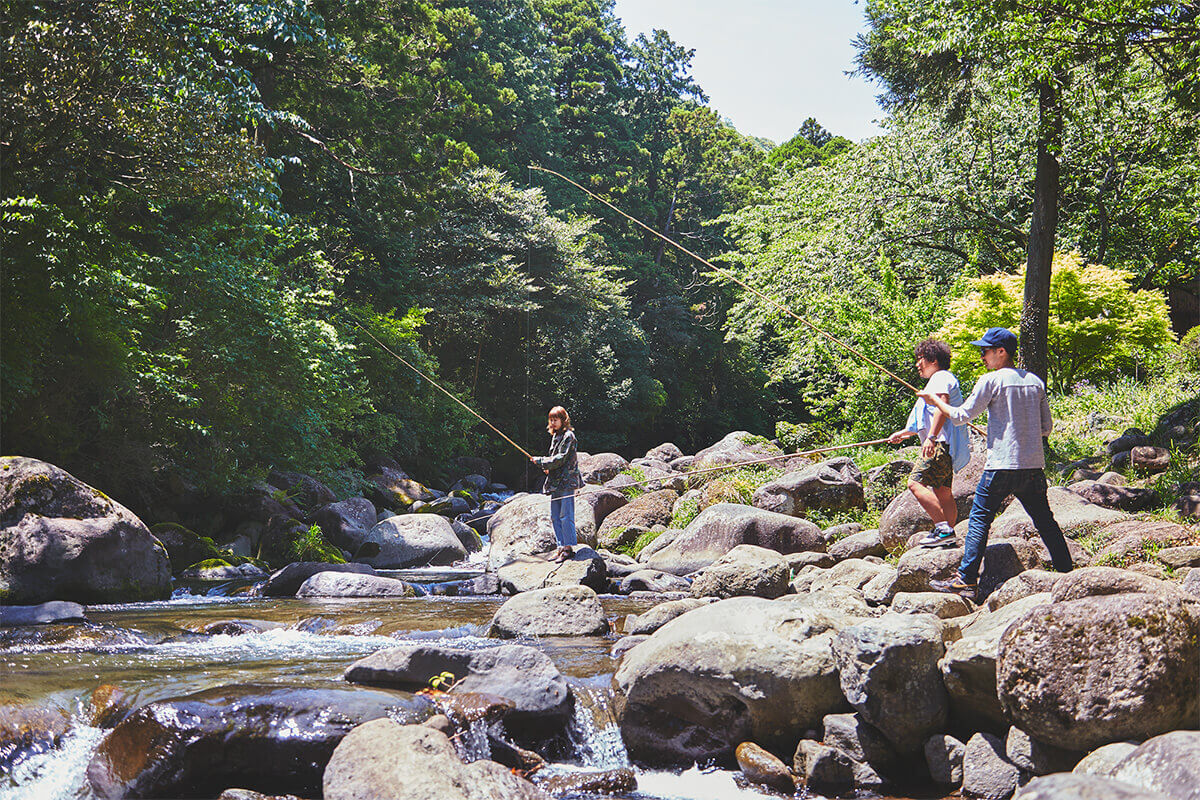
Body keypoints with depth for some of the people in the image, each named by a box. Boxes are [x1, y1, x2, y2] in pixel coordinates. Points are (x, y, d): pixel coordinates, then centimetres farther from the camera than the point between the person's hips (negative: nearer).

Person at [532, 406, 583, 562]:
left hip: (566, 482, -9)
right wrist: (548, 468, 9)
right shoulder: (555, 436, 18)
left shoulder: (568, 436, -9)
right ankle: (561, 547, 14)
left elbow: (560, 459, -15)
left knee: (565, 516, -9)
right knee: (555, 517, 8)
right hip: (555, 482, 9)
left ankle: (569, 548, -5)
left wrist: (541, 461, -8)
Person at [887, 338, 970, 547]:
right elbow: (927, 422, 37)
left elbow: (942, 407, -20)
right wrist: (904, 433, 40)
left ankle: (943, 528, -25)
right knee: (943, 492, 8)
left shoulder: (941, 377, -4)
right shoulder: (939, 379, 30)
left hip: (942, 444, -11)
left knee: (916, 483, -20)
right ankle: (947, 536, 8)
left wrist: (931, 438, -29)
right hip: (943, 446, 11)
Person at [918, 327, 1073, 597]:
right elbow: (1046, 427, 15)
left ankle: (966, 579, -5)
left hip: (1002, 466, -6)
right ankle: (1067, 572, 18)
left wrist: (936, 400, 11)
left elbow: (961, 416, -3)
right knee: (1044, 520, 15)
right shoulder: (1035, 381, 11)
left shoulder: (992, 380, -6)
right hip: (1034, 465, 6)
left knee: (979, 519, -1)